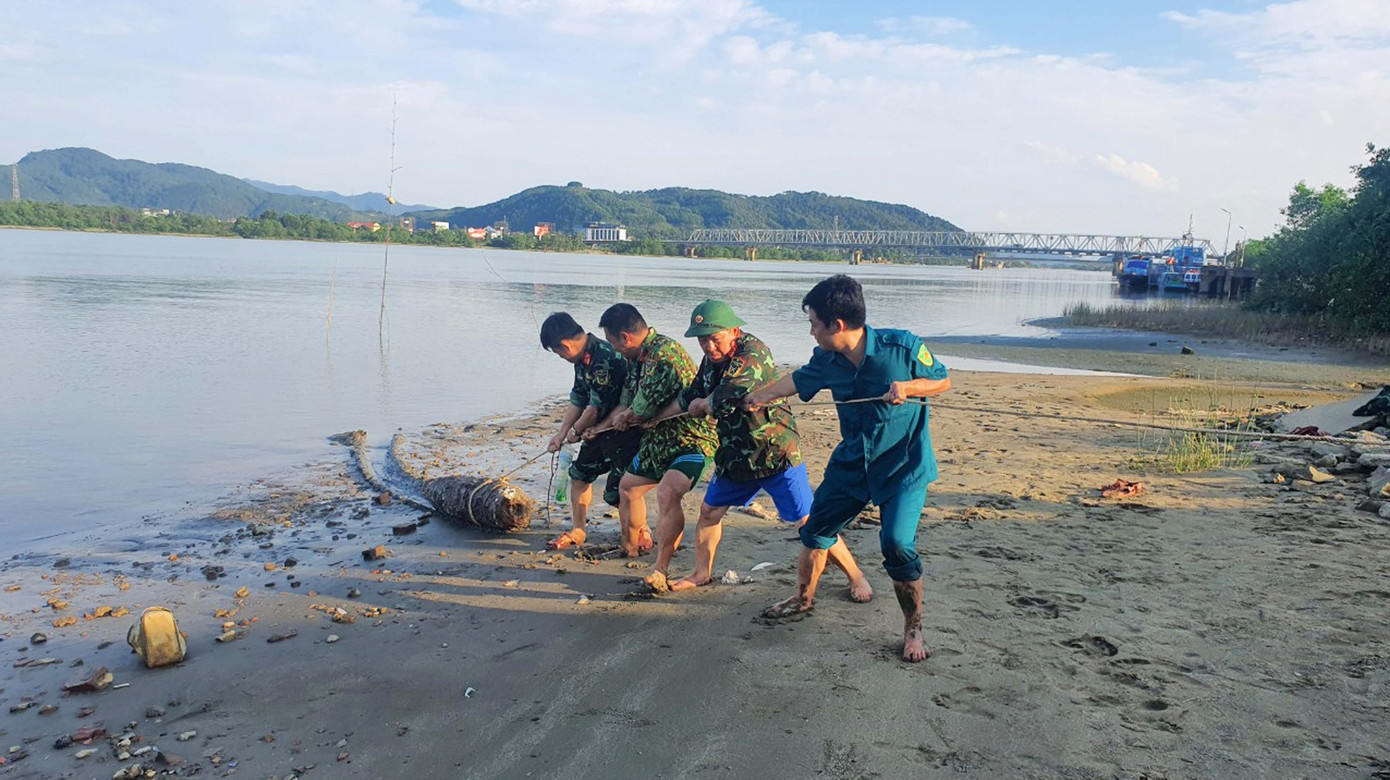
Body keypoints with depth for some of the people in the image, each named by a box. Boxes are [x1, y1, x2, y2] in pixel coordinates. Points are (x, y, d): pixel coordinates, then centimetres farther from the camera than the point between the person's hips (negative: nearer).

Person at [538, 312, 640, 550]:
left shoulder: (604, 360, -28)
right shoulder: (583, 359, 3)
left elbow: (597, 408, -22)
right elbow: (578, 399, 11)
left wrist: (576, 430, -5)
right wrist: (561, 433, 9)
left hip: (624, 430, -10)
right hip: (602, 429, 10)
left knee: (616, 493, -6)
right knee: (580, 472, 15)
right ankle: (577, 530, 28)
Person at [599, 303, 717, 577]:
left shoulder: (665, 352, -26)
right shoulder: (636, 357, 6)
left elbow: (645, 408, -30)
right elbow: (626, 398, 19)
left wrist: (627, 416, -9)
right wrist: (620, 414, -2)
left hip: (689, 439, -11)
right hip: (657, 440, 11)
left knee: (667, 493, -30)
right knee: (628, 487, 21)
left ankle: (661, 569, -21)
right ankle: (633, 546, 43)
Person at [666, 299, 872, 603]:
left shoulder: (753, 352, -21)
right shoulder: (711, 361, 6)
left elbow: (730, 395, -33)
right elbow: (690, 399, 21)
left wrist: (704, 404, -14)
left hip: (776, 454, -8)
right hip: (735, 456, 8)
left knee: (808, 522, -6)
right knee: (709, 511, 15)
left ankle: (856, 577, 9)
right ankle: (702, 574, 36)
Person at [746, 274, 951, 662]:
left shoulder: (902, 347, -20)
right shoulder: (827, 361, -5)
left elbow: (943, 380, -6)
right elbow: (797, 380, 16)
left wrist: (908, 387, -25)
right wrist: (760, 395, 28)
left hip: (904, 465, -5)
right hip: (852, 460, 6)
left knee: (897, 544, -18)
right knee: (816, 527, 12)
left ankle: (913, 628, 3)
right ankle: (804, 598, 37)